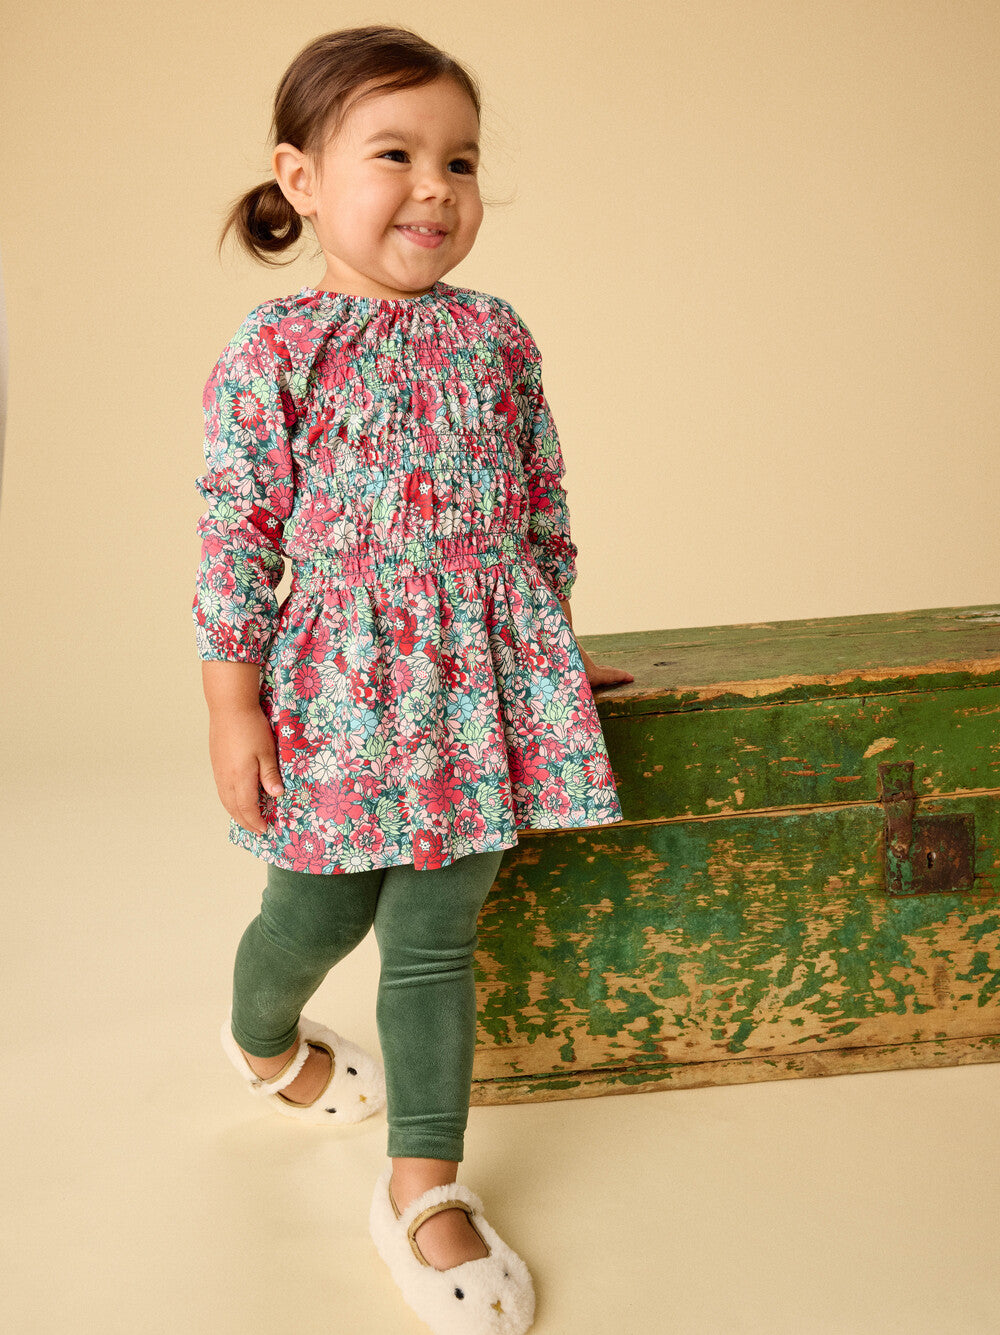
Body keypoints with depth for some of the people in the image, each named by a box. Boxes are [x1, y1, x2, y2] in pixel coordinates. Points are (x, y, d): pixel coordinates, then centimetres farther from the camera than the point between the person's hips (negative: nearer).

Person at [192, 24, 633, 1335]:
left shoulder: (496, 334, 5)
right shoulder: (277, 348, -7)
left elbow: (542, 504, 14)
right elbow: (238, 530, -7)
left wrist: (552, 643, 17)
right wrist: (232, 702, -8)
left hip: (486, 675, 3)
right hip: (343, 686, -2)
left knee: (436, 938, 6)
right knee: (319, 912, 15)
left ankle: (425, 1187, 15)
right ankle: (264, 1039, 49)